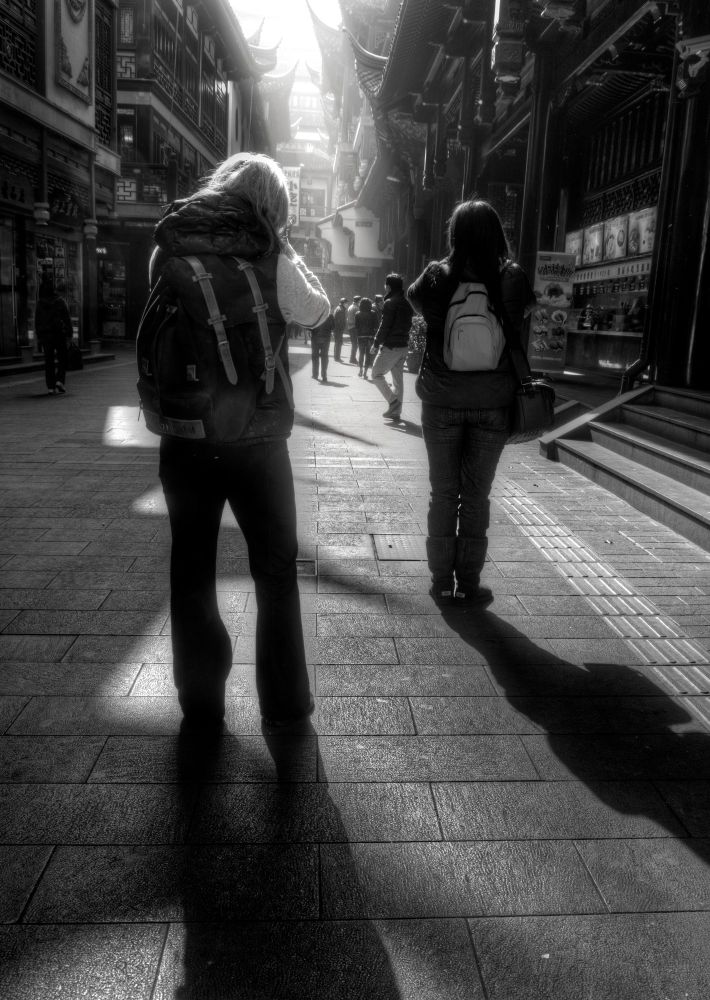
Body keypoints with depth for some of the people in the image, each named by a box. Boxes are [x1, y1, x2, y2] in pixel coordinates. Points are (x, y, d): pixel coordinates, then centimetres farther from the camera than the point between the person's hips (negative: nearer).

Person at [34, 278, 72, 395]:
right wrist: (69, 335, -2)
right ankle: (60, 381, -9)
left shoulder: (40, 303, 1)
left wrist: (39, 337, 11)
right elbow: (67, 319, -7)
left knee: (49, 361, 6)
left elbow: (37, 322, 5)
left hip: (45, 335, 2)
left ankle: (50, 387, 2)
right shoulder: (60, 301, -6)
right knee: (62, 359, 9)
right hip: (60, 334, -2)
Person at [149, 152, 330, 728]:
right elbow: (317, 313, 5)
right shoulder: (270, 255, -9)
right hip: (257, 437, -2)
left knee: (191, 569, 14)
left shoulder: (169, 247, -1)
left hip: (183, 436, 3)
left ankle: (200, 703, 24)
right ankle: (284, 702, 19)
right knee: (276, 568, 12)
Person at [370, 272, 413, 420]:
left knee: (376, 374, 2)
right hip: (403, 346, 8)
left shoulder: (390, 303, -13)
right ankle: (396, 411, 14)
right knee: (398, 379, 11)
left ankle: (393, 401, -10)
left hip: (390, 346, -8)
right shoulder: (406, 304, 12)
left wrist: (376, 343, -8)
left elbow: (384, 326, -15)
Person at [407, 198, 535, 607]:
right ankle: (468, 584, 14)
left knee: (443, 493, 11)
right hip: (493, 403, 0)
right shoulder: (512, 279, -7)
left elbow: (415, 297, 11)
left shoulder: (438, 276, -8)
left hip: (443, 400, 0)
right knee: (477, 495, 9)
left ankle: (442, 582, 15)